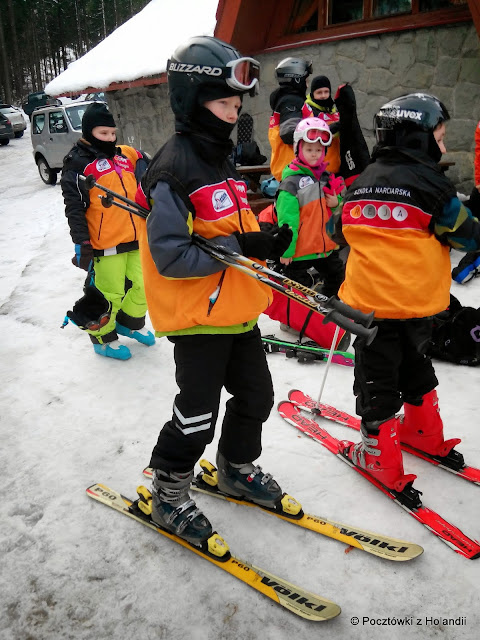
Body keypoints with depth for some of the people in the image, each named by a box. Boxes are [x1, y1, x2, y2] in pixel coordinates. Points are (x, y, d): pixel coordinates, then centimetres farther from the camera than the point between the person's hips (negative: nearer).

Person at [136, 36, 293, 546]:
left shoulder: (221, 160, 13)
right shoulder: (173, 168, -18)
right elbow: (171, 257, -25)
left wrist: (264, 245, 7)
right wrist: (243, 247, -26)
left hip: (237, 309, 9)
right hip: (197, 316, -9)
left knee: (255, 396, 19)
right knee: (196, 417, 5)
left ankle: (236, 470, 43)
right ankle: (168, 498, 29)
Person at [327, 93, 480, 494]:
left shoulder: (362, 183, 5)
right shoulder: (429, 182, -7)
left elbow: (338, 231, 17)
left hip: (369, 300, 1)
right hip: (417, 301, 0)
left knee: (376, 378, 9)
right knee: (415, 366, 22)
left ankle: (380, 458, 15)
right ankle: (425, 433, 41)